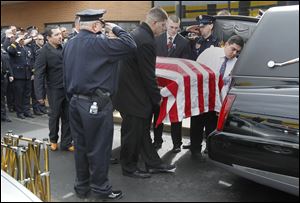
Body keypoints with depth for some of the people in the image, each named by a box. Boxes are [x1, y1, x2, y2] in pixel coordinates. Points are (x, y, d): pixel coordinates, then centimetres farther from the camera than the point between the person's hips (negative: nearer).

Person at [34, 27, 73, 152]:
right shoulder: (43, 52, -10)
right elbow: (39, 74, -12)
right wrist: (40, 95, -15)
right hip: (55, 89, -3)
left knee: (67, 117, 8)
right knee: (54, 116, 14)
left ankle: (66, 143, 21)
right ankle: (53, 140, 36)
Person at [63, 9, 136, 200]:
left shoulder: (69, 44, 10)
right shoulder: (98, 43, -15)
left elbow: (66, 75, 15)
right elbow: (130, 45, -18)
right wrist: (116, 28, -3)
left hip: (76, 101, 8)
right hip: (96, 103, -8)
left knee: (81, 145, 15)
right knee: (98, 147, 4)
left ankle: (82, 186, 26)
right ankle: (100, 188, 16)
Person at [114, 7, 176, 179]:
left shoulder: (136, 34, 9)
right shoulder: (146, 42, -24)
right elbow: (148, 75, -21)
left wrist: (154, 96, 18)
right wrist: (158, 98, -7)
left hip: (131, 92, 11)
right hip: (134, 96, -10)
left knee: (143, 131, 18)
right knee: (132, 133, 6)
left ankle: (153, 163, 31)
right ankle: (129, 167, 23)